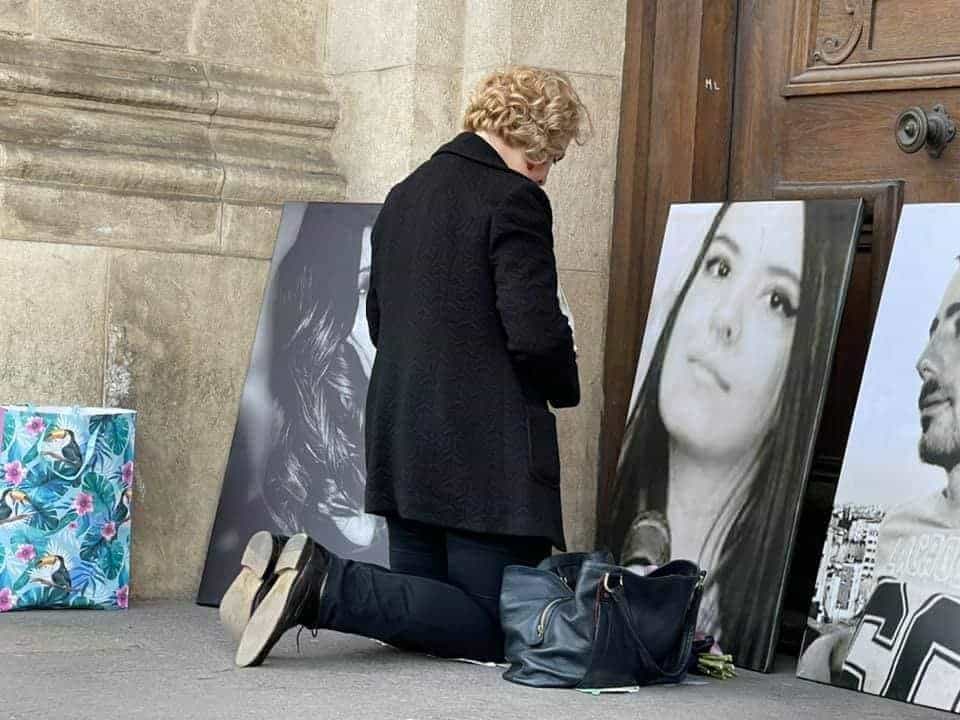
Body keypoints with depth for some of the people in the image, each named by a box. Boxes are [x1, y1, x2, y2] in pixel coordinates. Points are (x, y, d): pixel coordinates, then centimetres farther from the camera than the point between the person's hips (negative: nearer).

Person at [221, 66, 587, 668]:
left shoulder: (405, 195, 15)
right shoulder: (513, 200, -11)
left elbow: (378, 319, 21)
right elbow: (535, 331, -17)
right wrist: (565, 387, 2)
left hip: (402, 438, 8)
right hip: (486, 449, -8)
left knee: (425, 611, 17)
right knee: (491, 629, -2)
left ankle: (290, 574, -5)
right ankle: (326, 584, -19)